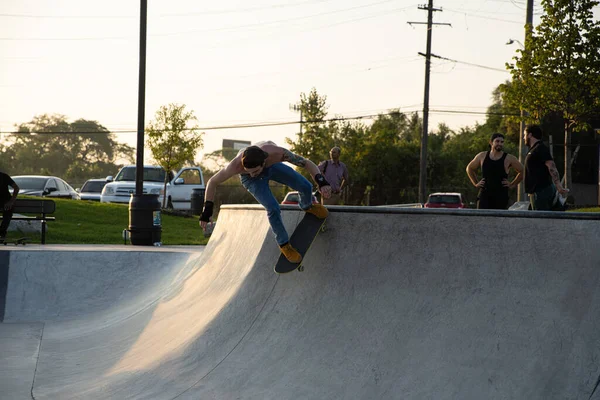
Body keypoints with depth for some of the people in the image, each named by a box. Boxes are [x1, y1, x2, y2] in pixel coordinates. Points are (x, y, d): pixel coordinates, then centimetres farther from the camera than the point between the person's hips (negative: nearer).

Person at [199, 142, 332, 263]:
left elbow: (308, 164, -31)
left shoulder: (277, 153, -44)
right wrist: (207, 211, -30)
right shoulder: (236, 165, -44)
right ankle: (283, 244, 7)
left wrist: (321, 181, -47)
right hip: (252, 182, -2)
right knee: (273, 209, -19)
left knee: (305, 186, -8)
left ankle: (307, 206, 30)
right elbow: (212, 182, -27)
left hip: (272, 165, 2)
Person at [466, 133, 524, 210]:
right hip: (484, 196, 1)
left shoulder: (509, 159, -1)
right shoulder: (482, 156, 7)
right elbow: (469, 168, 23)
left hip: (501, 197, -1)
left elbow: (522, 171, 7)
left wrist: (512, 185, 2)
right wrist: (475, 183, 14)